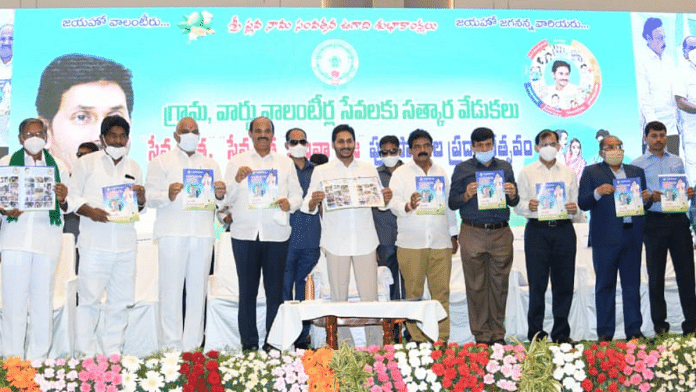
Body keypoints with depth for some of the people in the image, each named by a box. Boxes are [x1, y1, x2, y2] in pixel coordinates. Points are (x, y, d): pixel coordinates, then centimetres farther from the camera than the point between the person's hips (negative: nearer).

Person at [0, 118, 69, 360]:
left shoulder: (58, 167, 11)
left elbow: (67, 208, 10)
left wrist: (62, 200, -12)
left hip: (47, 239, 1)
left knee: (43, 301, 3)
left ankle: (38, 361, 11)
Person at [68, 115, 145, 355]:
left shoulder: (134, 167, 16)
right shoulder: (86, 163, 5)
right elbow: (72, 196, 3)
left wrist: (141, 200, -4)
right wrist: (89, 211, -16)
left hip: (125, 244, 4)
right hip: (94, 243, -3)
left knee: (120, 302, 6)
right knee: (89, 299, -3)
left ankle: (113, 354, 16)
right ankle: (85, 354, 6)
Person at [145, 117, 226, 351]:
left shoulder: (210, 164, 22)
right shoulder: (161, 162, 11)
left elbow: (221, 204, 17)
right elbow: (150, 198, 1)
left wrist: (220, 196, -6)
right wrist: (168, 195, -20)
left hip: (203, 233, 3)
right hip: (172, 233, -3)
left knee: (198, 290, 3)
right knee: (171, 290, -6)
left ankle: (192, 346, 10)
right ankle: (172, 347, 0)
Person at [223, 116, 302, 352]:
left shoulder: (286, 163, 16)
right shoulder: (236, 162, 12)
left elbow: (297, 195, 11)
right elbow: (226, 199, 6)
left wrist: (289, 204, -11)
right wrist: (237, 180, -11)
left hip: (276, 234, 1)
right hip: (245, 234, 0)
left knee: (275, 291, 1)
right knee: (247, 291, 2)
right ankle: (249, 344, 9)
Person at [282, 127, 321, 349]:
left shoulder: (316, 171, 14)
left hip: (311, 239, 3)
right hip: (287, 239, -3)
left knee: (306, 292, 9)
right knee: (285, 290, 1)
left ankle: (303, 339, 17)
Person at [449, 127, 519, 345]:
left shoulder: (505, 168, 14)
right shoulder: (462, 169, 7)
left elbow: (515, 203, 14)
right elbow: (452, 203, 4)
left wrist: (512, 194, -8)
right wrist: (467, 195, -15)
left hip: (501, 233, 2)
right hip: (473, 233, -2)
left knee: (499, 284, 4)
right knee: (476, 285, 0)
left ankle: (497, 333, 14)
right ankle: (482, 334, 9)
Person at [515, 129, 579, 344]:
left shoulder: (569, 173, 17)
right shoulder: (527, 173, 9)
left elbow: (577, 204, 13)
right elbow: (517, 205, 3)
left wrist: (574, 209, -9)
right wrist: (528, 206, -18)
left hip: (564, 229, 2)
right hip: (537, 229, -2)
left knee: (564, 284, 4)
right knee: (537, 284, -2)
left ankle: (561, 333, 14)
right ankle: (535, 332, 6)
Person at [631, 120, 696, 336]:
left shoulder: (677, 161, 17)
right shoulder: (637, 164, 5)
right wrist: (649, 198, -18)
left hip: (679, 219, 3)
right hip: (654, 220, -3)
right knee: (656, 274, 3)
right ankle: (659, 324, 12)